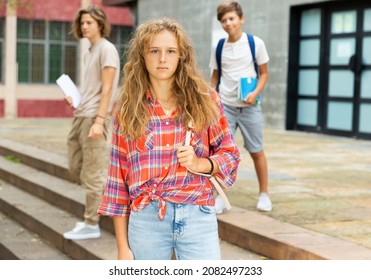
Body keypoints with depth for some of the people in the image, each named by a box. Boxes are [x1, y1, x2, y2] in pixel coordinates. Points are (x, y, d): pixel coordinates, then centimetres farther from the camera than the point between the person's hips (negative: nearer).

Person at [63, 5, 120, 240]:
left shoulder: (107, 49, -7)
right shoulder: (90, 52, 18)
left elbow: (107, 89, -14)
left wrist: (99, 121, -20)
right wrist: (75, 99, 11)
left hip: (94, 117, -9)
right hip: (80, 116, 9)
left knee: (91, 175, -4)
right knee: (76, 171, 13)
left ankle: (91, 225, 4)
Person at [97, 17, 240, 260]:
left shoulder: (204, 100, 2)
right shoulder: (129, 109, 2)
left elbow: (230, 154, 10)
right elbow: (118, 176, 4)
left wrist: (200, 163, -13)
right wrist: (123, 246, 3)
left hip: (198, 217, 0)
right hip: (146, 220, 1)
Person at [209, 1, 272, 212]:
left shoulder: (255, 43, -5)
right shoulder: (219, 47, 2)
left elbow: (264, 73, 1)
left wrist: (255, 93, -15)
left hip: (250, 106, -1)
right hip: (225, 106, 2)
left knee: (257, 151, 8)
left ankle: (264, 194, 22)